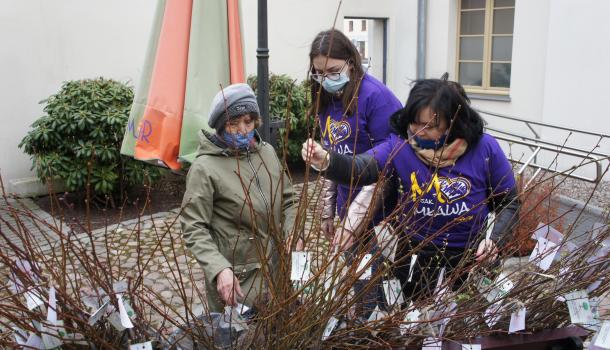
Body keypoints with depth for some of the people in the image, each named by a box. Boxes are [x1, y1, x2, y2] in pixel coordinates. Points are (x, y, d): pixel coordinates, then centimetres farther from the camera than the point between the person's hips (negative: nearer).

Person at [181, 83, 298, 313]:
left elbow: (287, 200, 12)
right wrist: (219, 269, -26)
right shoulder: (205, 167, -13)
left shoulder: (267, 152, 4)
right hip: (236, 278, -5)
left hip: (278, 268, 5)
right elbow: (193, 229, -14)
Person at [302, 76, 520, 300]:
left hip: (467, 257, -1)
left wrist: (496, 240, -18)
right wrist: (326, 161, -47)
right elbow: (360, 169, -28)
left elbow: (509, 203, -2)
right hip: (413, 254, 1)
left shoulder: (484, 149, -13)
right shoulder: (400, 144, -11)